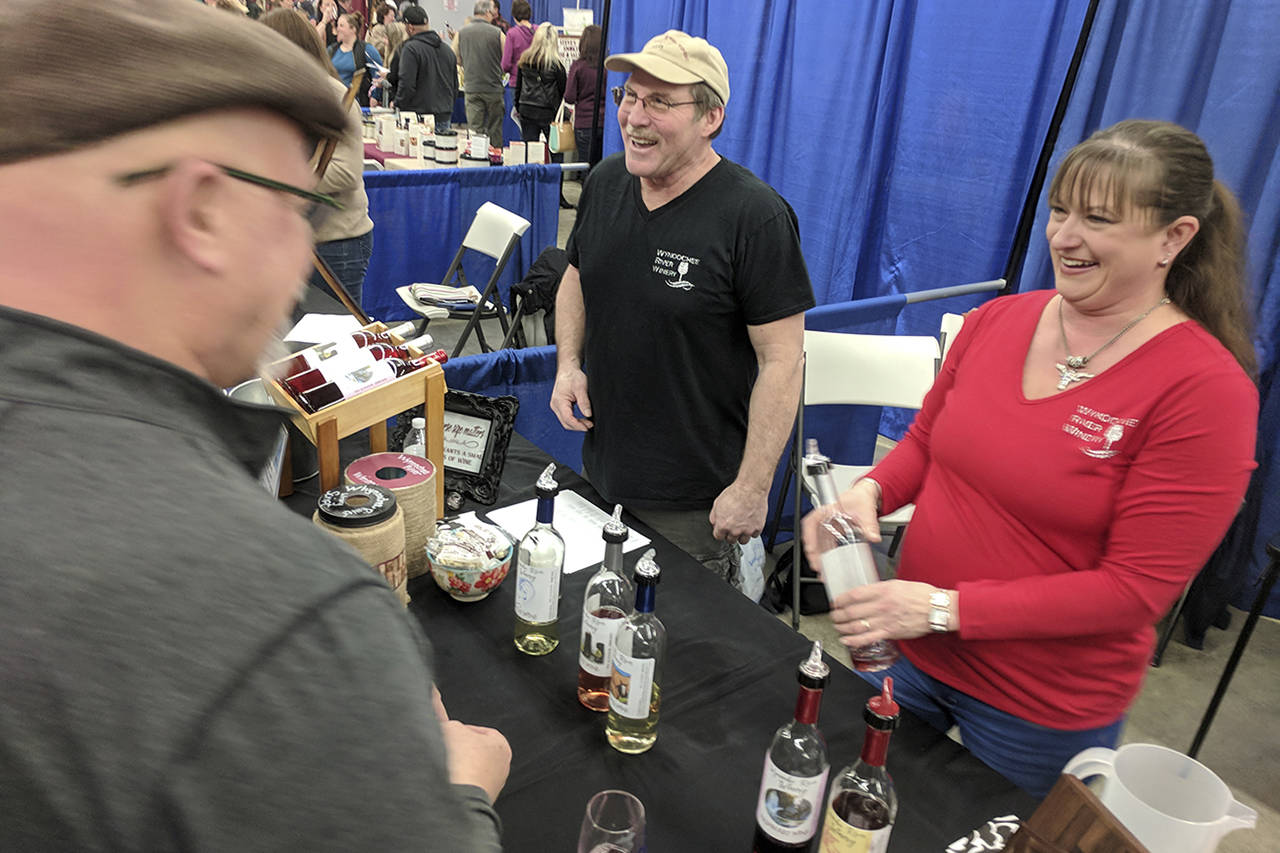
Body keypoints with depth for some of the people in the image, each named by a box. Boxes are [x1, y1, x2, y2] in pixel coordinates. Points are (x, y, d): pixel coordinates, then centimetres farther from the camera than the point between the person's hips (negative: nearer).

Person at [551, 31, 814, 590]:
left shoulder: (755, 216, -20)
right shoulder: (605, 181, 1)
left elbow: (781, 360, -19)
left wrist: (753, 487, -19)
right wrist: (568, 364, 1)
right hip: (599, 472, 6)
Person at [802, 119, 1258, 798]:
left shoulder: (1208, 390, -19)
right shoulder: (996, 320, -5)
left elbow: (1137, 588, -20)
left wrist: (946, 607, -26)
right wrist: (869, 492, -14)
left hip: (1046, 710, -4)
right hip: (913, 653, 5)